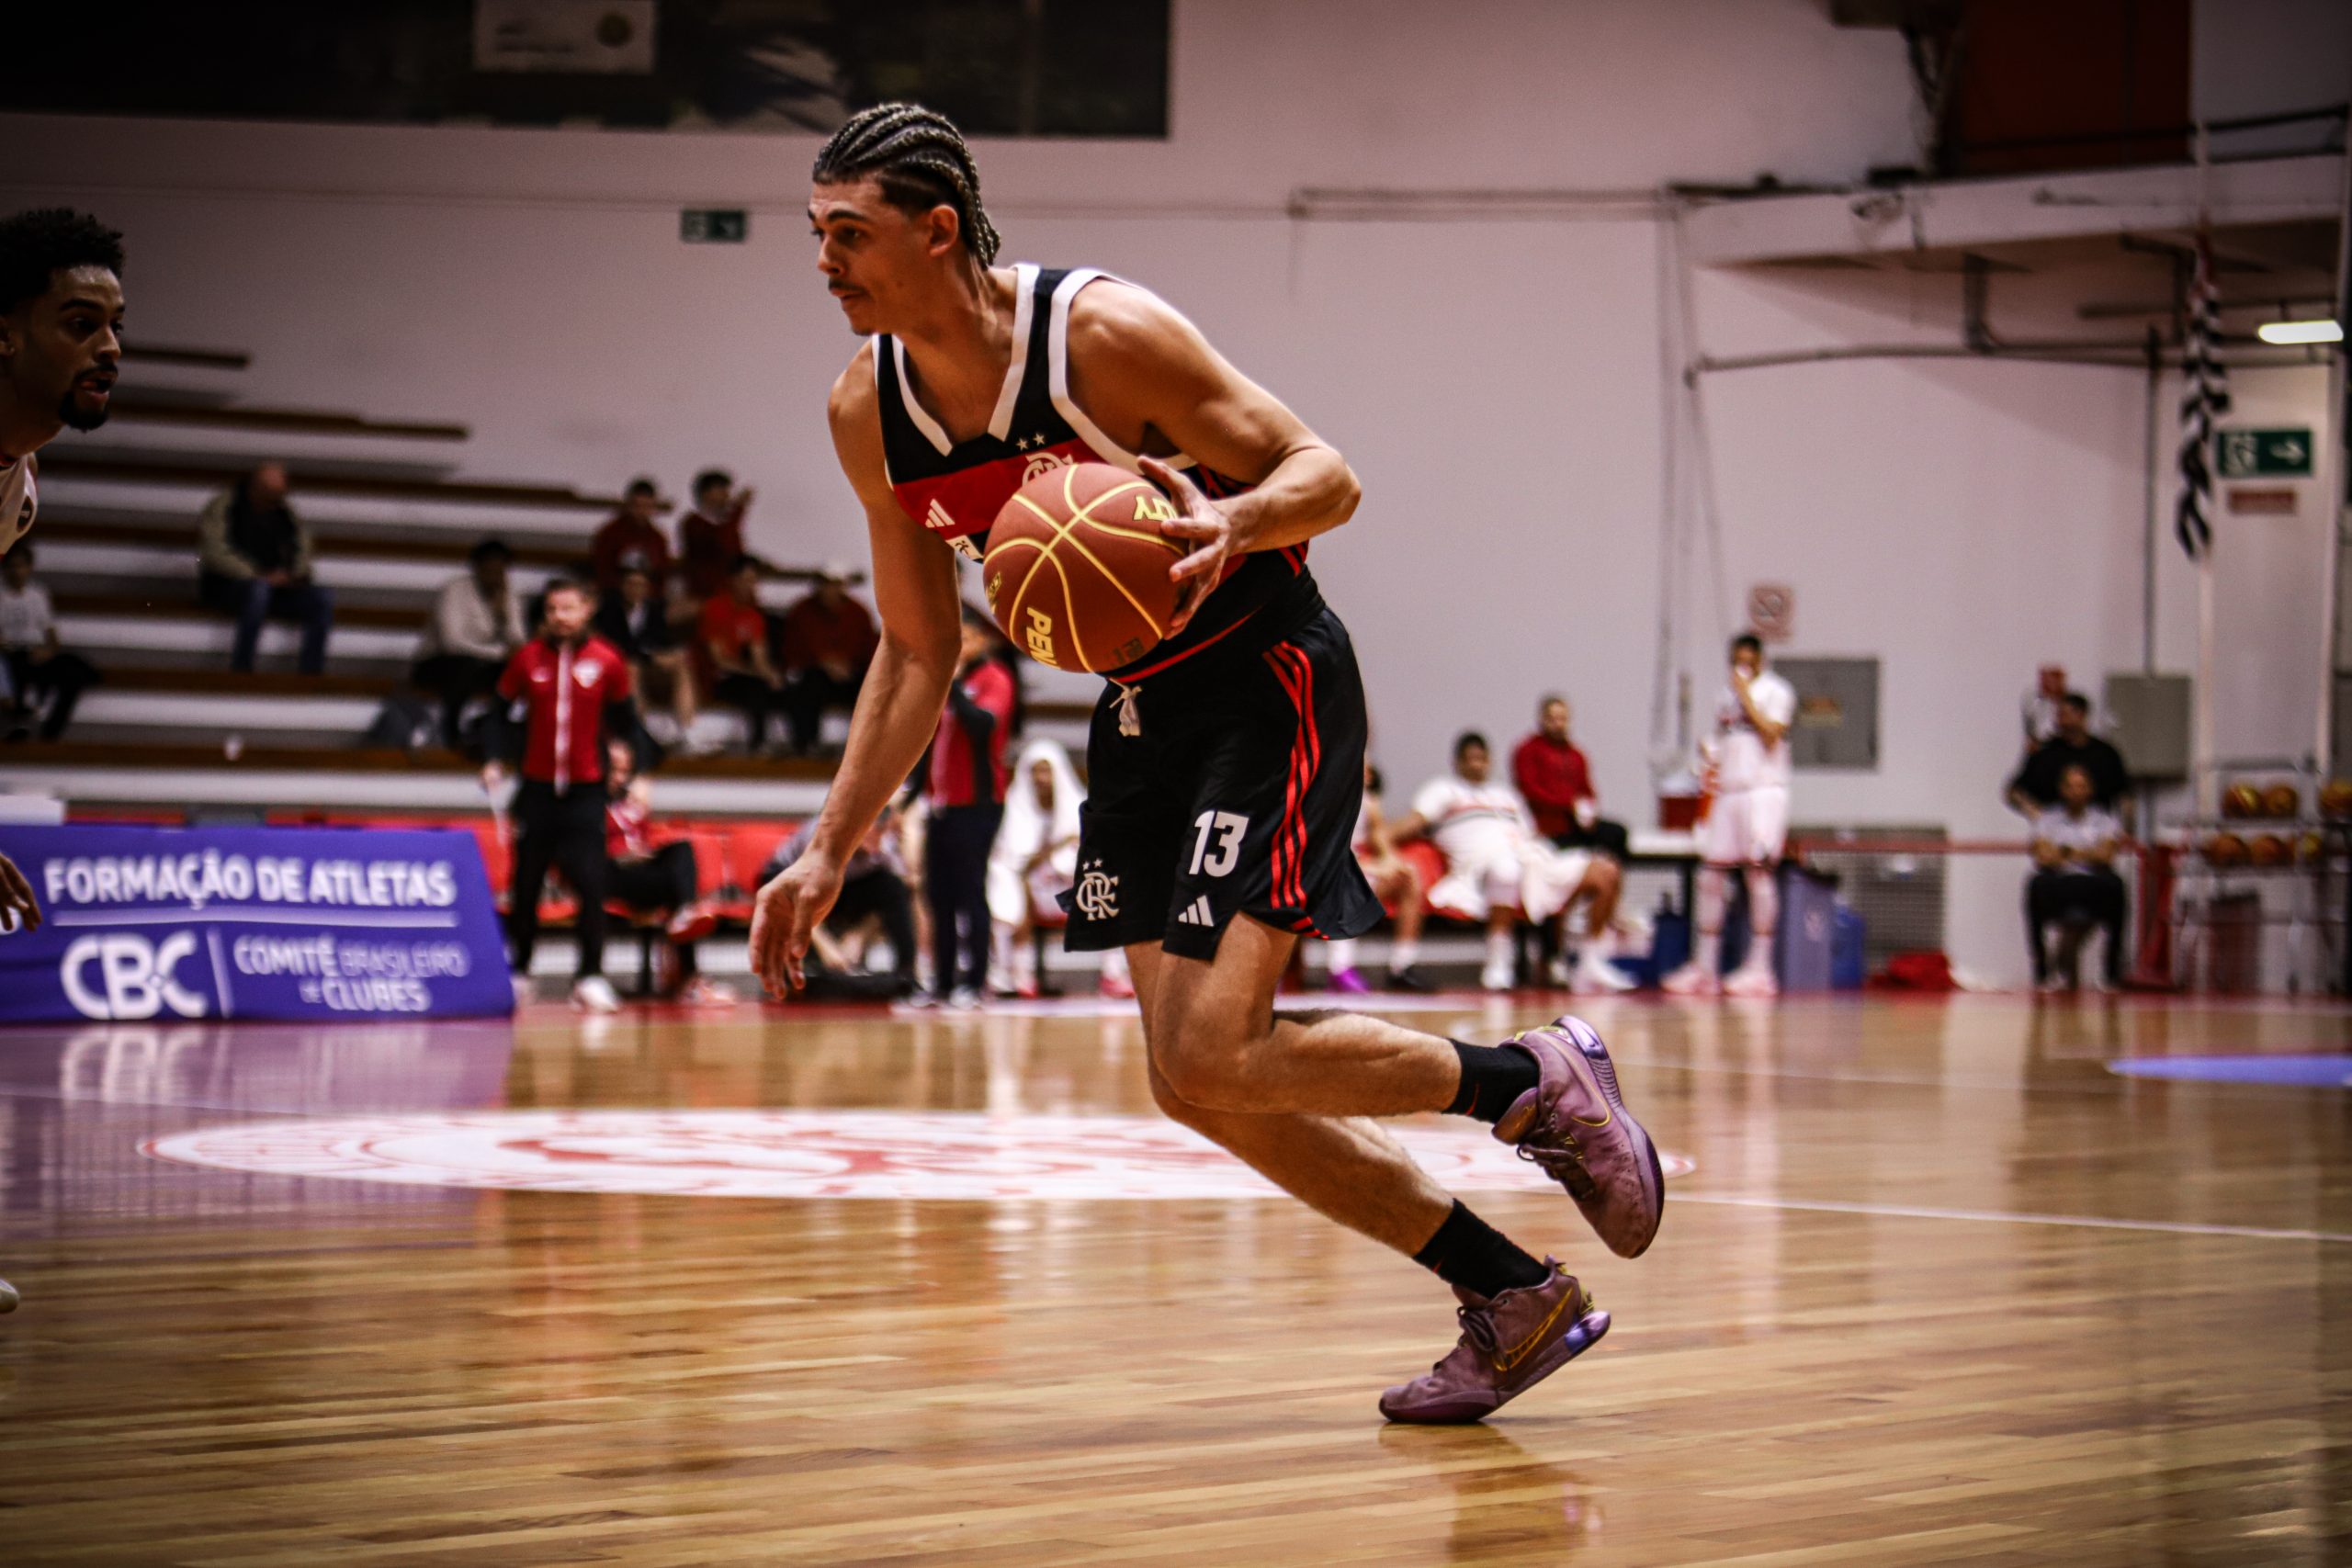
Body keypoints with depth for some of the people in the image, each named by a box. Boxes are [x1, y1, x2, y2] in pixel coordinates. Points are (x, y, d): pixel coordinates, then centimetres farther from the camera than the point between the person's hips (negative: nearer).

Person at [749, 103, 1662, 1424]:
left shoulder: (1103, 333, -22)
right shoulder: (869, 414, -3)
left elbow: (1326, 474, -16)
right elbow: (919, 651, 9)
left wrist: (1231, 522, -38)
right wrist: (830, 852, 4)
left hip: (1273, 684, -8)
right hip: (1142, 710, 8)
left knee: (1210, 1062, -18)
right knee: (1207, 1084, 3)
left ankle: (1536, 1083, 4)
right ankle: (1517, 1299, 15)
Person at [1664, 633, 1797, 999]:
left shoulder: (1775, 691, -1)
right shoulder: (1726, 697, 19)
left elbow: (1771, 735, -14)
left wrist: (1746, 697, -11)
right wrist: (1711, 760, 5)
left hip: (1763, 789, -7)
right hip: (1728, 790, 7)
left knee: (1759, 870, -10)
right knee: (1711, 873, 2)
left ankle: (1759, 968, -7)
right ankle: (1704, 967, 6)